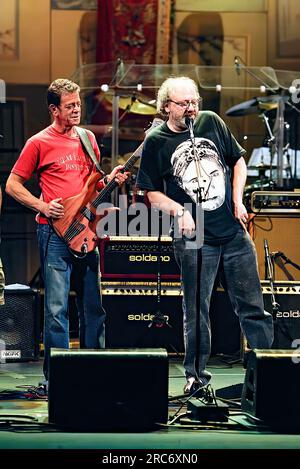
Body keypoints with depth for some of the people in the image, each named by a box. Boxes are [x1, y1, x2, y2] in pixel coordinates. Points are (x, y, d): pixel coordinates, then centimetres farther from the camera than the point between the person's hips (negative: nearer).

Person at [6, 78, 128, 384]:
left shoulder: (88, 139, 14)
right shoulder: (39, 143, -2)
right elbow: (12, 185, 1)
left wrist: (109, 180, 4)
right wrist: (43, 207, -11)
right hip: (54, 232, -5)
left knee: (93, 305, 9)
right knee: (57, 307, -4)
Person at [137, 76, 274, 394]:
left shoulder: (211, 122, 5)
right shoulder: (156, 142, -2)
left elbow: (237, 160, 15)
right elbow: (152, 192, 2)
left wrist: (237, 201, 3)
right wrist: (180, 211, -13)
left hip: (234, 231, 3)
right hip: (194, 239, -3)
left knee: (252, 305, 5)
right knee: (196, 310, 4)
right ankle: (195, 374, 15)